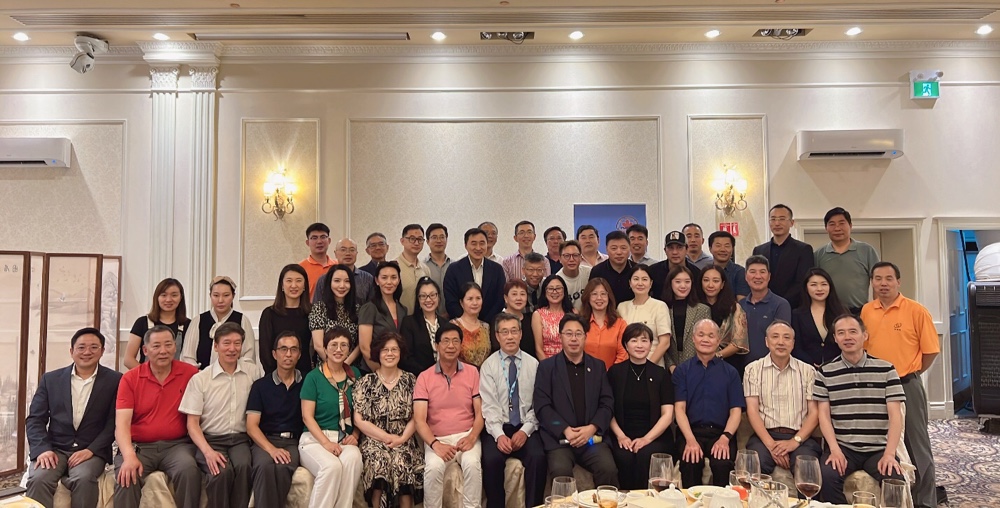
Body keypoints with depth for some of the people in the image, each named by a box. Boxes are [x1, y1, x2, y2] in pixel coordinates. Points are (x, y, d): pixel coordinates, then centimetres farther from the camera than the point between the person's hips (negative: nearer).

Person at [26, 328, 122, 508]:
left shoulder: (115, 381, 2)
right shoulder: (51, 379, 11)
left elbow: (114, 422, -2)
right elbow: (35, 419, 7)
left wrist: (91, 450, -14)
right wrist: (42, 449, -10)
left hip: (92, 450, -2)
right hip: (55, 448, 2)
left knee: (83, 478, -32)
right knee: (38, 479, -29)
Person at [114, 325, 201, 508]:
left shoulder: (190, 373, 0)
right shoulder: (129, 379, 2)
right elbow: (122, 423, -6)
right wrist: (129, 456, -23)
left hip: (177, 445, 0)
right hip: (139, 446, 1)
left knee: (189, 470, -30)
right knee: (126, 476, -28)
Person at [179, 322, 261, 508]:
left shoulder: (253, 370, 6)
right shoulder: (199, 379, 0)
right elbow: (192, 423, 0)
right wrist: (208, 451, -16)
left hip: (240, 439, 1)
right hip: (211, 439, -1)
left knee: (243, 467, -32)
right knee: (222, 471, -32)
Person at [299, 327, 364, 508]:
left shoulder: (354, 374, 12)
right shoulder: (313, 377, 0)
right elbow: (307, 416, -4)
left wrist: (355, 435, -1)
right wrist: (326, 442, -15)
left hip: (344, 439, 3)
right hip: (315, 438, -3)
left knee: (352, 460, -33)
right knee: (332, 466, -35)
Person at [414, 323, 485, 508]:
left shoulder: (472, 372, 5)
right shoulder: (424, 377, 2)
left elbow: (480, 412, 4)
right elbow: (419, 419, -5)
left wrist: (472, 437, -15)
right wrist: (435, 444, -21)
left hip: (466, 436, 1)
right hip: (436, 439, 0)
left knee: (472, 464, -29)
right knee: (434, 467, -29)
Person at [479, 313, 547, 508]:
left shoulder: (533, 364, 6)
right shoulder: (489, 365, 2)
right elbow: (489, 406, -5)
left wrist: (525, 430, -12)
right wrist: (499, 435, -18)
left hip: (525, 428, 1)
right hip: (498, 428, -1)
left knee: (538, 457, -27)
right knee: (492, 459, -28)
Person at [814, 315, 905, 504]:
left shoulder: (886, 370, 7)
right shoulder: (825, 373, 7)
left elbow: (895, 415, 1)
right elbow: (824, 415, 4)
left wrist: (889, 453, -13)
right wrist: (835, 449, -12)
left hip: (879, 449, 0)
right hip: (843, 447, 0)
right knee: (826, 477, -30)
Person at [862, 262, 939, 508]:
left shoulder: (916, 311, -8)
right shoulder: (865, 311, 4)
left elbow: (931, 349, -3)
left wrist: (909, 372, 3)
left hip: (907, 385, -4)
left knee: (916, 443, 3)